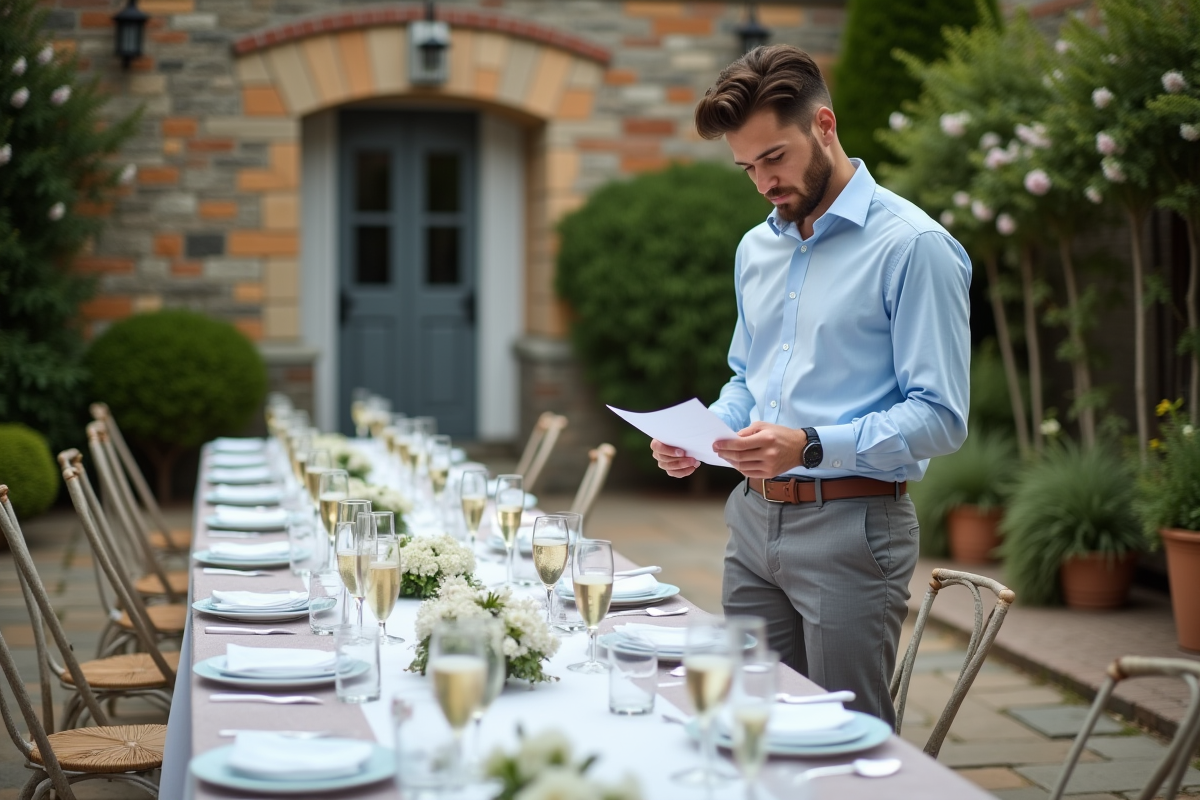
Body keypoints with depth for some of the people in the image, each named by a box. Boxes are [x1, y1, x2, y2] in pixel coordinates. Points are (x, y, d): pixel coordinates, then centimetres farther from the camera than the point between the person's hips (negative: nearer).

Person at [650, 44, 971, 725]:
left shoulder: (913, 246, -11)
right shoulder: (757, 248, 14)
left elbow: (940, 417, -15)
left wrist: (812, 446, -26)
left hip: (852, 527, -7)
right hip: (754, 518, 7)